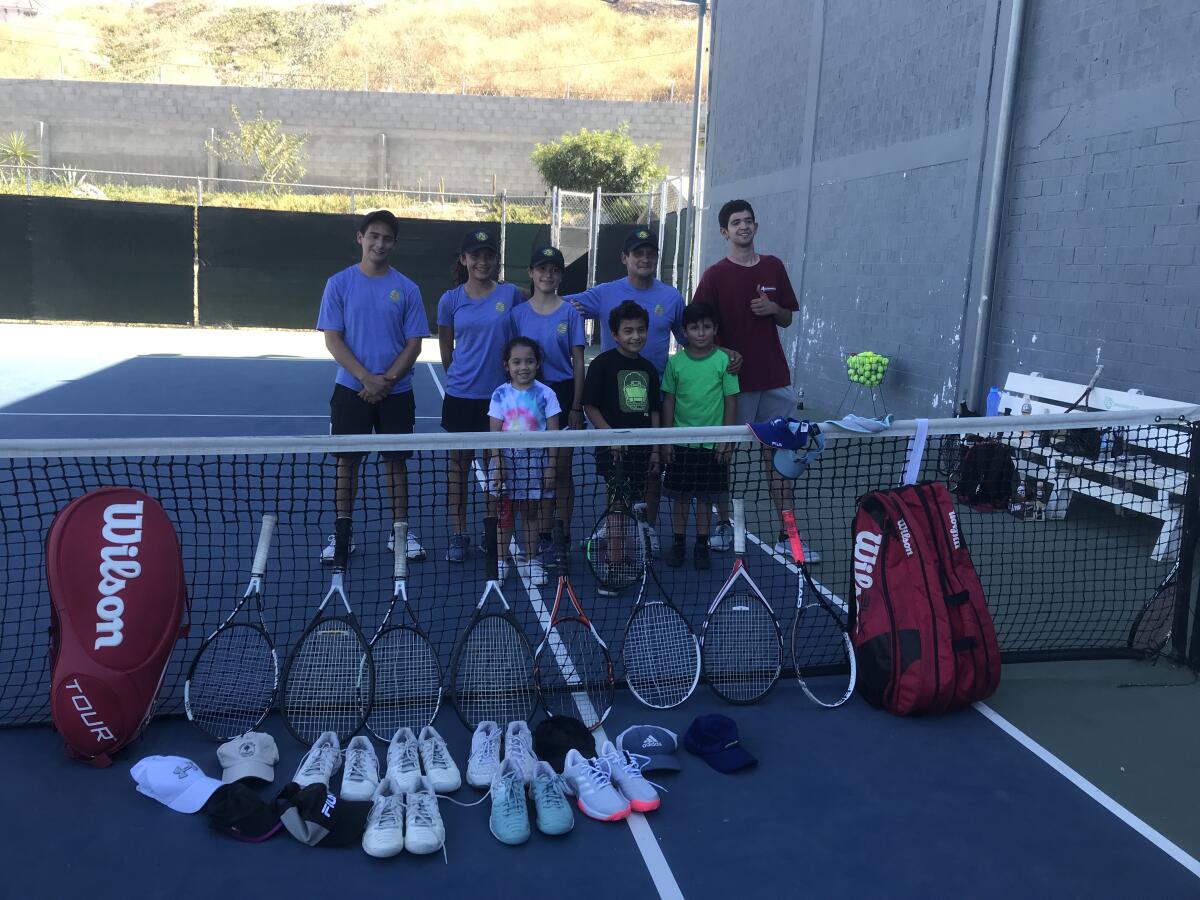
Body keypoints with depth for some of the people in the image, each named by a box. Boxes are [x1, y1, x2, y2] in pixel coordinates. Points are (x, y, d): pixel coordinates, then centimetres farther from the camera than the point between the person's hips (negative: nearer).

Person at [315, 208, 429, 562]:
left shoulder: (407, 289, 2)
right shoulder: (339, 284, 0)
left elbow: (414, 345, 0)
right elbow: (333, 340, -4)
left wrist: (386, 381, -13)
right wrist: (367, 378, -15)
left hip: (396, 392, 1)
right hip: (351, 389, -1)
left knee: (396, 460, 7)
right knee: (347, 460, 4)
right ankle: (342, 533, 14)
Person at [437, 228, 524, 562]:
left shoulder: (511, 294, -1)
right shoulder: (450, 300, 1)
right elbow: (446, 350, 11)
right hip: (461, 395, 0)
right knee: (458, 464, 6)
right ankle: (458, 534, 16)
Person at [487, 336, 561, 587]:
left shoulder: (545, 394, -4)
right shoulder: (500, 394, -2)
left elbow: (553, 433, -3)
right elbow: (494, 433, -2)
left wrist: (550, 467, -6)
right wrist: (497, 465, -8)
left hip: (535, 460, 0)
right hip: (506, 459, 1)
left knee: (531, 512, 9)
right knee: (504, 512, 6)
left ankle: (529, 559, 23)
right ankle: (500, 561, 17)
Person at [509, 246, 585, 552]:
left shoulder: (570, 313, 0)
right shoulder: (518, 313, 5)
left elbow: (578, 362, 0)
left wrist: (576, 406, -5)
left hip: (563, 393, -2)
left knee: (561, 470, 2)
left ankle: (562, 538, 11)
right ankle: (543, 536, 16)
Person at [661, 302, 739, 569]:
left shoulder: (723, 361, -5)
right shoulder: (675, 362, -1)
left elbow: (731, 402, -2)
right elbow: (668, 401, 4)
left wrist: (725, 440, -4)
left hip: (712, 444, -1)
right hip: (681, 442, 1)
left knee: (705, 497, 9)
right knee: (679, 495, 9)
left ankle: (702, 545, 21)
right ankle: (678, 543, 22)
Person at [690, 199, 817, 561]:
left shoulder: (774, 267, 9)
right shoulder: (715, 275, -3)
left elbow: (787, 319, 16)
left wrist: (773, 309, -6)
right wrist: (722, 353, -18)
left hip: (774, 379, 3)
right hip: (734, 378, -3)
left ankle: (786, 535, 9)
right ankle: (723, 525, 24)